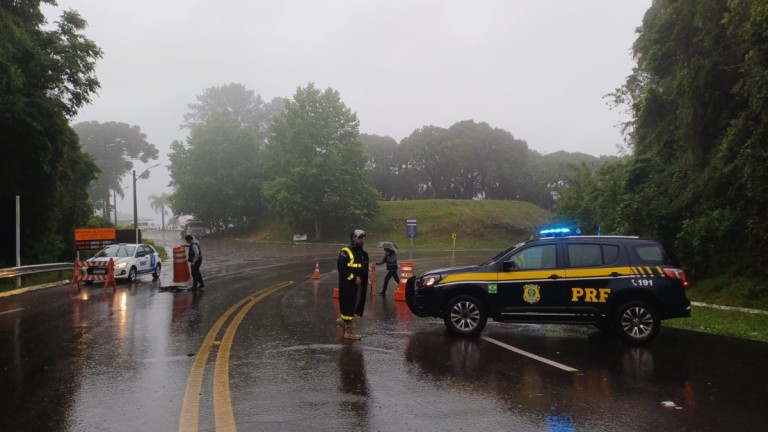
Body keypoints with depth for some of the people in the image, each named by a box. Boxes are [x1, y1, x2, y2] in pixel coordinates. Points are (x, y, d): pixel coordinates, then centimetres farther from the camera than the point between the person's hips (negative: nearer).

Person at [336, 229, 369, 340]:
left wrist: (364, 282, 10)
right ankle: (348, 331, 4)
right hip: (347, 284, -8)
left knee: (357, 305, 13)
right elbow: (341, 267, -18)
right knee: (348, 305, -3)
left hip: (359, 284, 8)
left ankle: (344, 320, 34)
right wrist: (353, 278, -18)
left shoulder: (364, 253, 13)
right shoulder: (346, 252, -12)